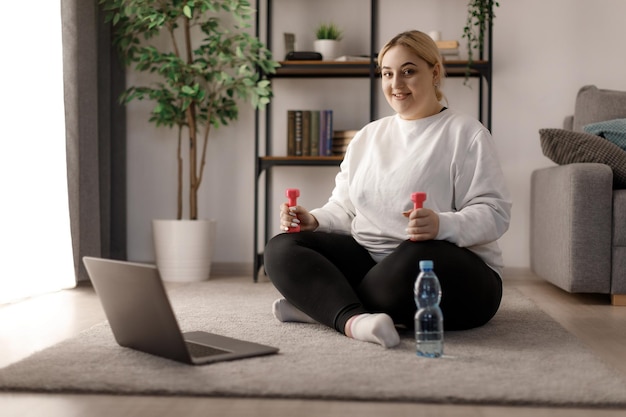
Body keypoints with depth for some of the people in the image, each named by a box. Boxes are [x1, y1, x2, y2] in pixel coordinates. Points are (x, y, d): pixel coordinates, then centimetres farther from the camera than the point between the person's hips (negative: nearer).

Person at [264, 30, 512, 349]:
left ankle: (320, 303, -17)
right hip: (369, 260, 6)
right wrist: (314, 221, -4)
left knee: (415, 256, -40)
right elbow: (344, 210, 18)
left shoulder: (465, 133, -2)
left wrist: (441, 225, -31)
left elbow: (494, 213, -11)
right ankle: (353, 319, -36)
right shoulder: (366, 137, 16)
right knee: (280, 248, -12)